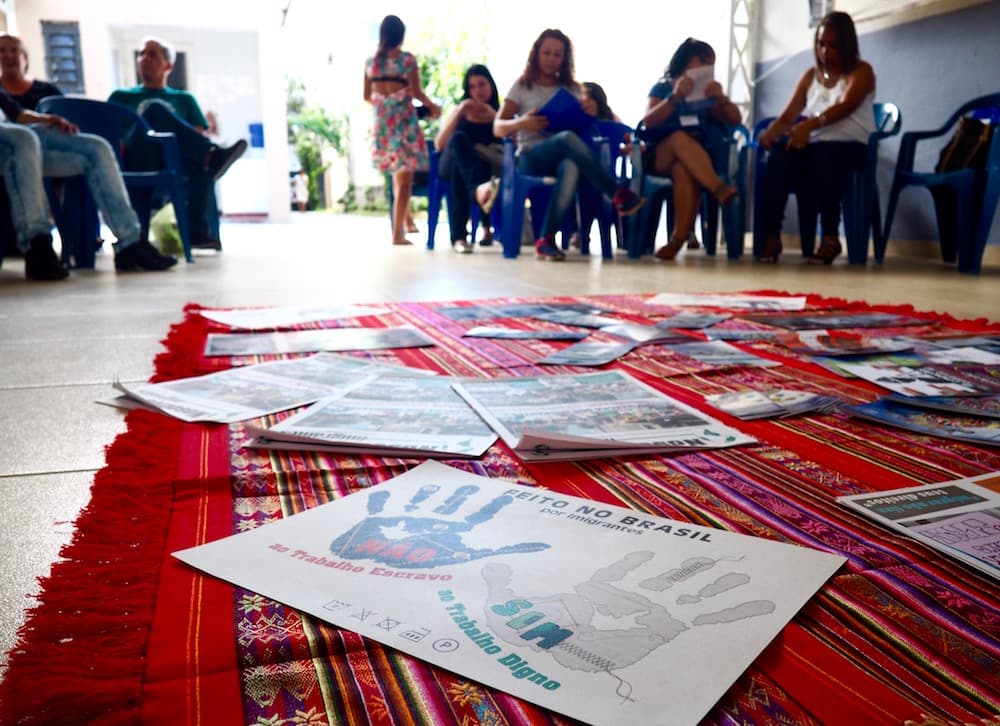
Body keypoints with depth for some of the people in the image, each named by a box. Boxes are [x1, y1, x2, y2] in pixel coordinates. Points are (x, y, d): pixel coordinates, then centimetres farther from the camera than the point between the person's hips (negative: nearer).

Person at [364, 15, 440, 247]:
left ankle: (407, 220, 30)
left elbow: (367, 96, 12)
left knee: (398, 175, 21)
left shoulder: (371, 61, 9)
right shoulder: (407, 58, -4)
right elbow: (415, 92, -10)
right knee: (405, 179, 0)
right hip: (403, 120, -5)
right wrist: (432, 106, 6)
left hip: (381, 122, 5)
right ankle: (398, 233, -3)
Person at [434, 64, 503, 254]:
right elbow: (438, 145, 7)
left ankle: (459, 236, -45)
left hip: (489, 168, 0)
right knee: (458, 138, -36)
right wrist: (459, 112, 0)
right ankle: (478, 188, -65)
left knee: (462, 173, -39)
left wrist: (495, 116, -5)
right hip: (452, 165, 1)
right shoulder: (461, 113, 23)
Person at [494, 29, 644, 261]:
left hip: (565, 156, 2)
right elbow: (498, 128, 5)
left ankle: (546, 239, -39)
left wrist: (592, 112, -11)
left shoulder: (572, 88, 22)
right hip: (530, 158, -2)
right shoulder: (522, 86, 13)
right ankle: (618, 195, -36)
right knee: (568, 138, -37)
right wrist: (520, 123, -18)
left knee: (571, 168, -39)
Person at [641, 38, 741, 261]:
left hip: (697, 157, 2)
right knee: (679, 137, -37)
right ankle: (719, 187, -49)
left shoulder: (707, 91, 22)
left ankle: (681, 235, -35)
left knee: (683, 170, -36)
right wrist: (675, 97, -16)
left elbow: (734, 119, 13)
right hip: (659, 156, -2)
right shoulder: (662, 88, 13)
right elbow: (648, 122, -5)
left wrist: (722, 99, -5)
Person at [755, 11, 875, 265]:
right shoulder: (810, 75, 18)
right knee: (780, 156, -31)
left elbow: (845, 106, -16)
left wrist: (810, 124, -34)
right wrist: (770, 132, -18)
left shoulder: (861, 72, 5)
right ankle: (771, 235, -34)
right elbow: (788, 115, 6)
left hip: (849, 146, -3)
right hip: (815, 144, 3)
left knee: (823, 157, -39)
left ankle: (829, 237, -34)